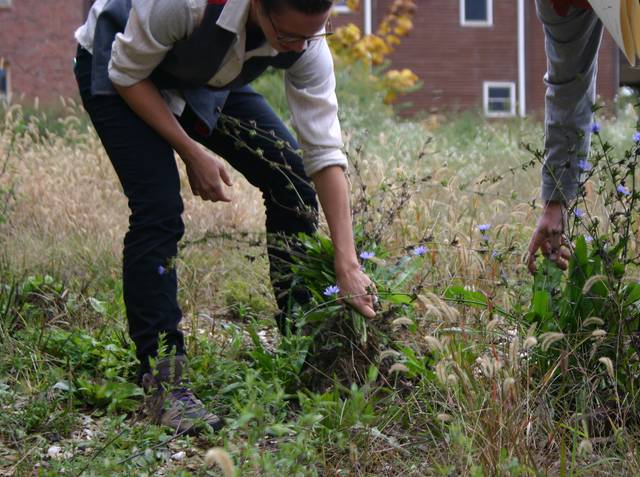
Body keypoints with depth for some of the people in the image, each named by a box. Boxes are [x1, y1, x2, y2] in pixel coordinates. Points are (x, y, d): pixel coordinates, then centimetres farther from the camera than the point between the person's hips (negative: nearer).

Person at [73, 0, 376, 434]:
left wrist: (348, 266, -25)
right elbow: (128, 73, -24)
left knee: (292, 181, -7)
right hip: (121, 69, -5)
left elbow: (325, 154, -22)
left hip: (207, 79, 5)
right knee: (159, 207, -22)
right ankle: (164, 383, -15)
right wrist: (192, 154, -26)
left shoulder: (306, 41, -27)